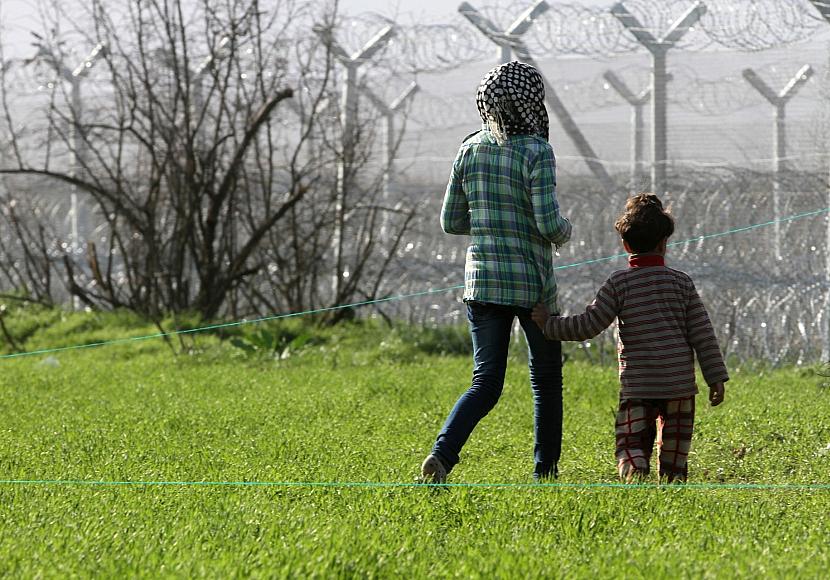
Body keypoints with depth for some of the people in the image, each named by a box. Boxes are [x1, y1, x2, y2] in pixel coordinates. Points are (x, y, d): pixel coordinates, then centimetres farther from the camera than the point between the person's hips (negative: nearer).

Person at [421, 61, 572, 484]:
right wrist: (563, 231, 4)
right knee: (546, 374, 17)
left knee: (486, 383, 4)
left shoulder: (470, 149, 3)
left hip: (482, 277, 4)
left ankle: (442, 453, -21)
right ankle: (545, 471, 22)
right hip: (532, 282, -4)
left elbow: (451, 222, 8)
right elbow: (548, 224, -19)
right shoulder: (536, 152, -13)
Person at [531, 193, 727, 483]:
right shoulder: (682, 282, 5)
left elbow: (588, 326, -3)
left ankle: (635, 472, -30)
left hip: (636, 384, -2)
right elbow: (702, 334, 4)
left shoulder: (618, 284, -1)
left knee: (632, 444, -2)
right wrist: (716, 377, 9)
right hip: (679, 382, 2)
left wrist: (549, 324, 11)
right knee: (674, 450, 14)